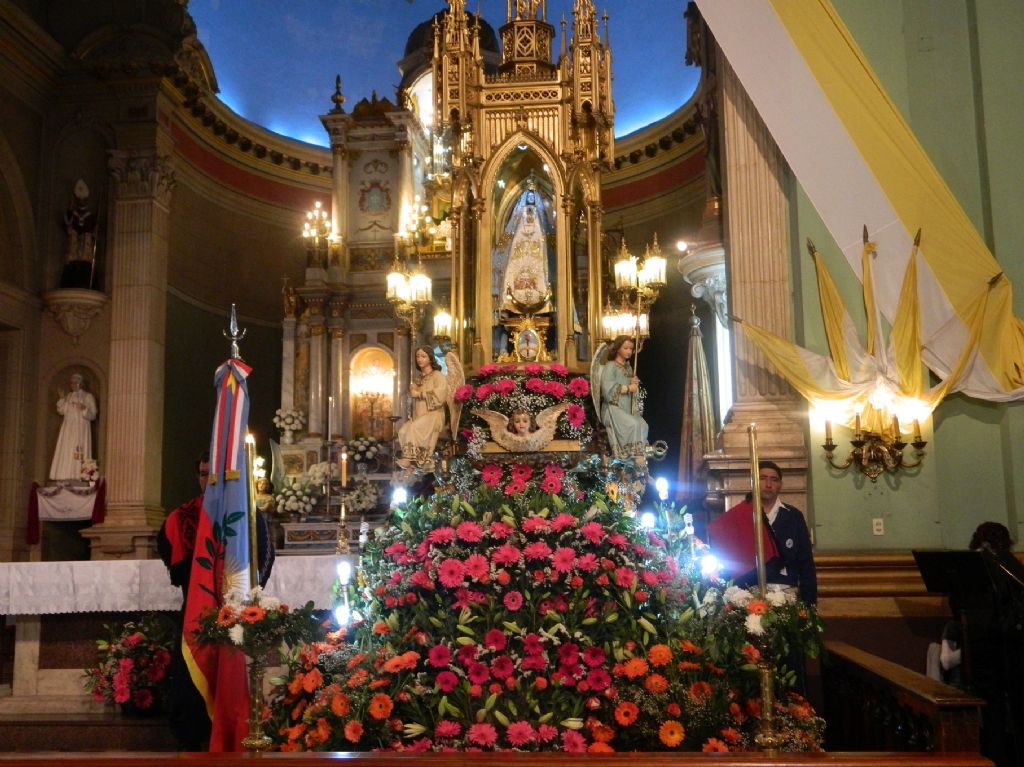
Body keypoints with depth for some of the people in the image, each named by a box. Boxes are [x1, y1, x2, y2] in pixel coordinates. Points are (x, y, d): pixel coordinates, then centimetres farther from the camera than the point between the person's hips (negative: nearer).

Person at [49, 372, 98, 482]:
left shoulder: (88, 396, 3)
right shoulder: (68, 396, 18)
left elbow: (93, 415, -2)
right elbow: (61, 411, 11)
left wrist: (84, 409, -20)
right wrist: (61, 398, 1)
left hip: (81, 430, -5)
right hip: (68, 429, 5)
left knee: (78, 455, -13)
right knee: (65, 454, -3)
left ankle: (78, 479, -16)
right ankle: (64, 482, -4)